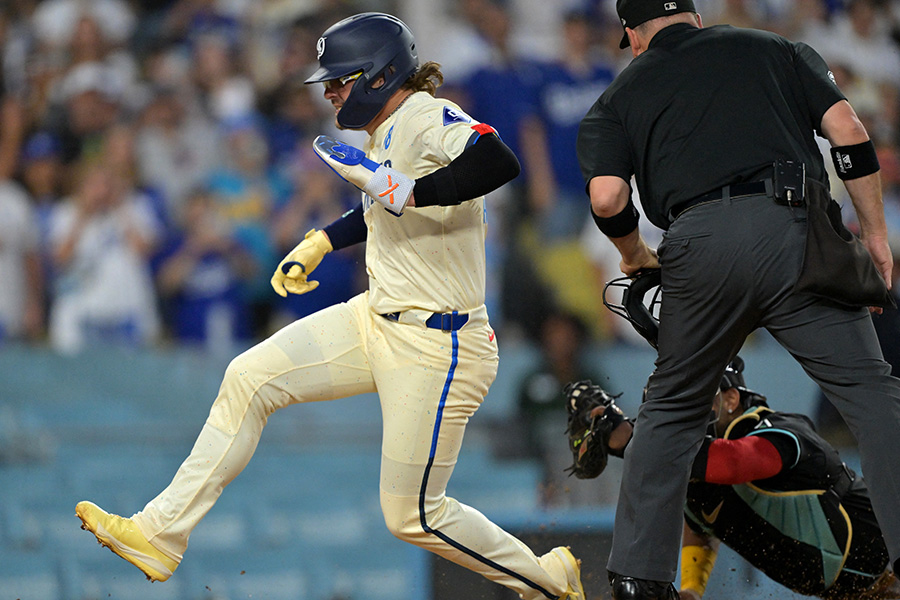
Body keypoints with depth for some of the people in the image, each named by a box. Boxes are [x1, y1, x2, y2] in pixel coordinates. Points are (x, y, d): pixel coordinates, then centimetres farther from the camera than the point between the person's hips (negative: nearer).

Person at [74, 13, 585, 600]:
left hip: (436, 348, -9)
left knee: (414, 516, -1)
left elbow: (499, 161, -39)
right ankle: (161, 534, 4)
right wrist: (320, 243, 30)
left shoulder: (429, 120, -19)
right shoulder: (384, 132, 11)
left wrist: (405, 192, -37)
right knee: (250, 377, 0)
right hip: (378, 322, 9)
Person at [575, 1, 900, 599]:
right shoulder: (774, 49, 23)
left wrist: (634, 253, 23)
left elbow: (607, 196, 4)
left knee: (674, 405, 18)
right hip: (793, 231, -1)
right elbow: (847, 127, 10)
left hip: (701, 246, 1)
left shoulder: (621, 96, 21)